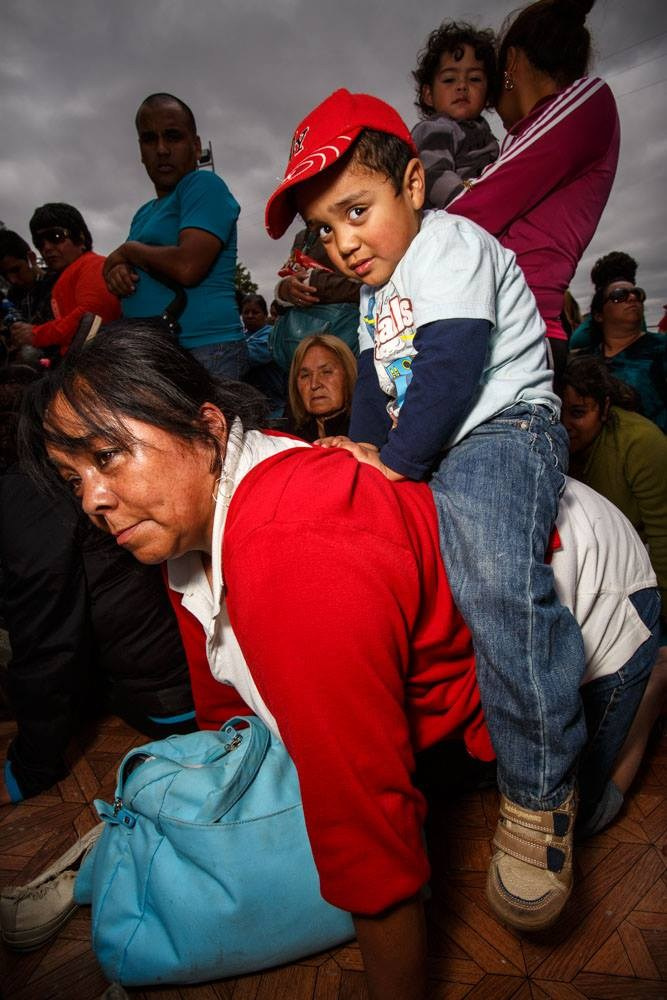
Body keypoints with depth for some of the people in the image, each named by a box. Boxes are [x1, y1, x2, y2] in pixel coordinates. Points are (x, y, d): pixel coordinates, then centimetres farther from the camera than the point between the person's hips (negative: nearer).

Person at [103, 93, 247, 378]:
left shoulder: (204, 185, -1)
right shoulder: (144, 213, 23)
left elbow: (187, 267, -17)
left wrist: (128, 250, 1)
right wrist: (116, 271, 3)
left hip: (203, 350, -7)